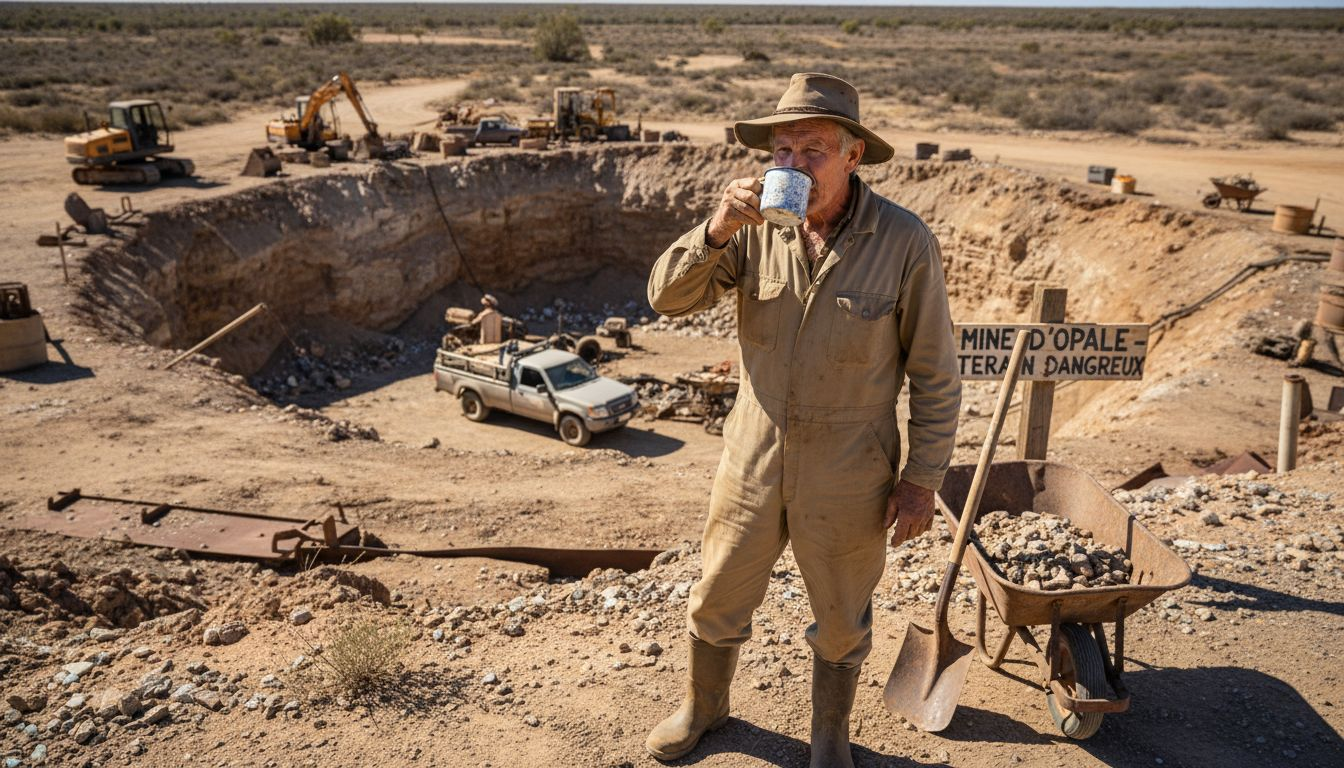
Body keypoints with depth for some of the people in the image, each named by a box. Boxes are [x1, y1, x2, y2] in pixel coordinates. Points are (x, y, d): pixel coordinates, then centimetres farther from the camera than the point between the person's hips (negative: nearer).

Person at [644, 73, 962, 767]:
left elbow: (934, 373, -9)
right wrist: (718, 228, -27)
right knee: (717, 602, 20)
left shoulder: (903, 241, -15)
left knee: (840, 622, 19)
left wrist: (922, 479, -7)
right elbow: (668, 297, -10)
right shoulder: (757, 227, -7)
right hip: (753, 461, 3)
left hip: (846, 479, -2)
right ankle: (703, 706, 49)